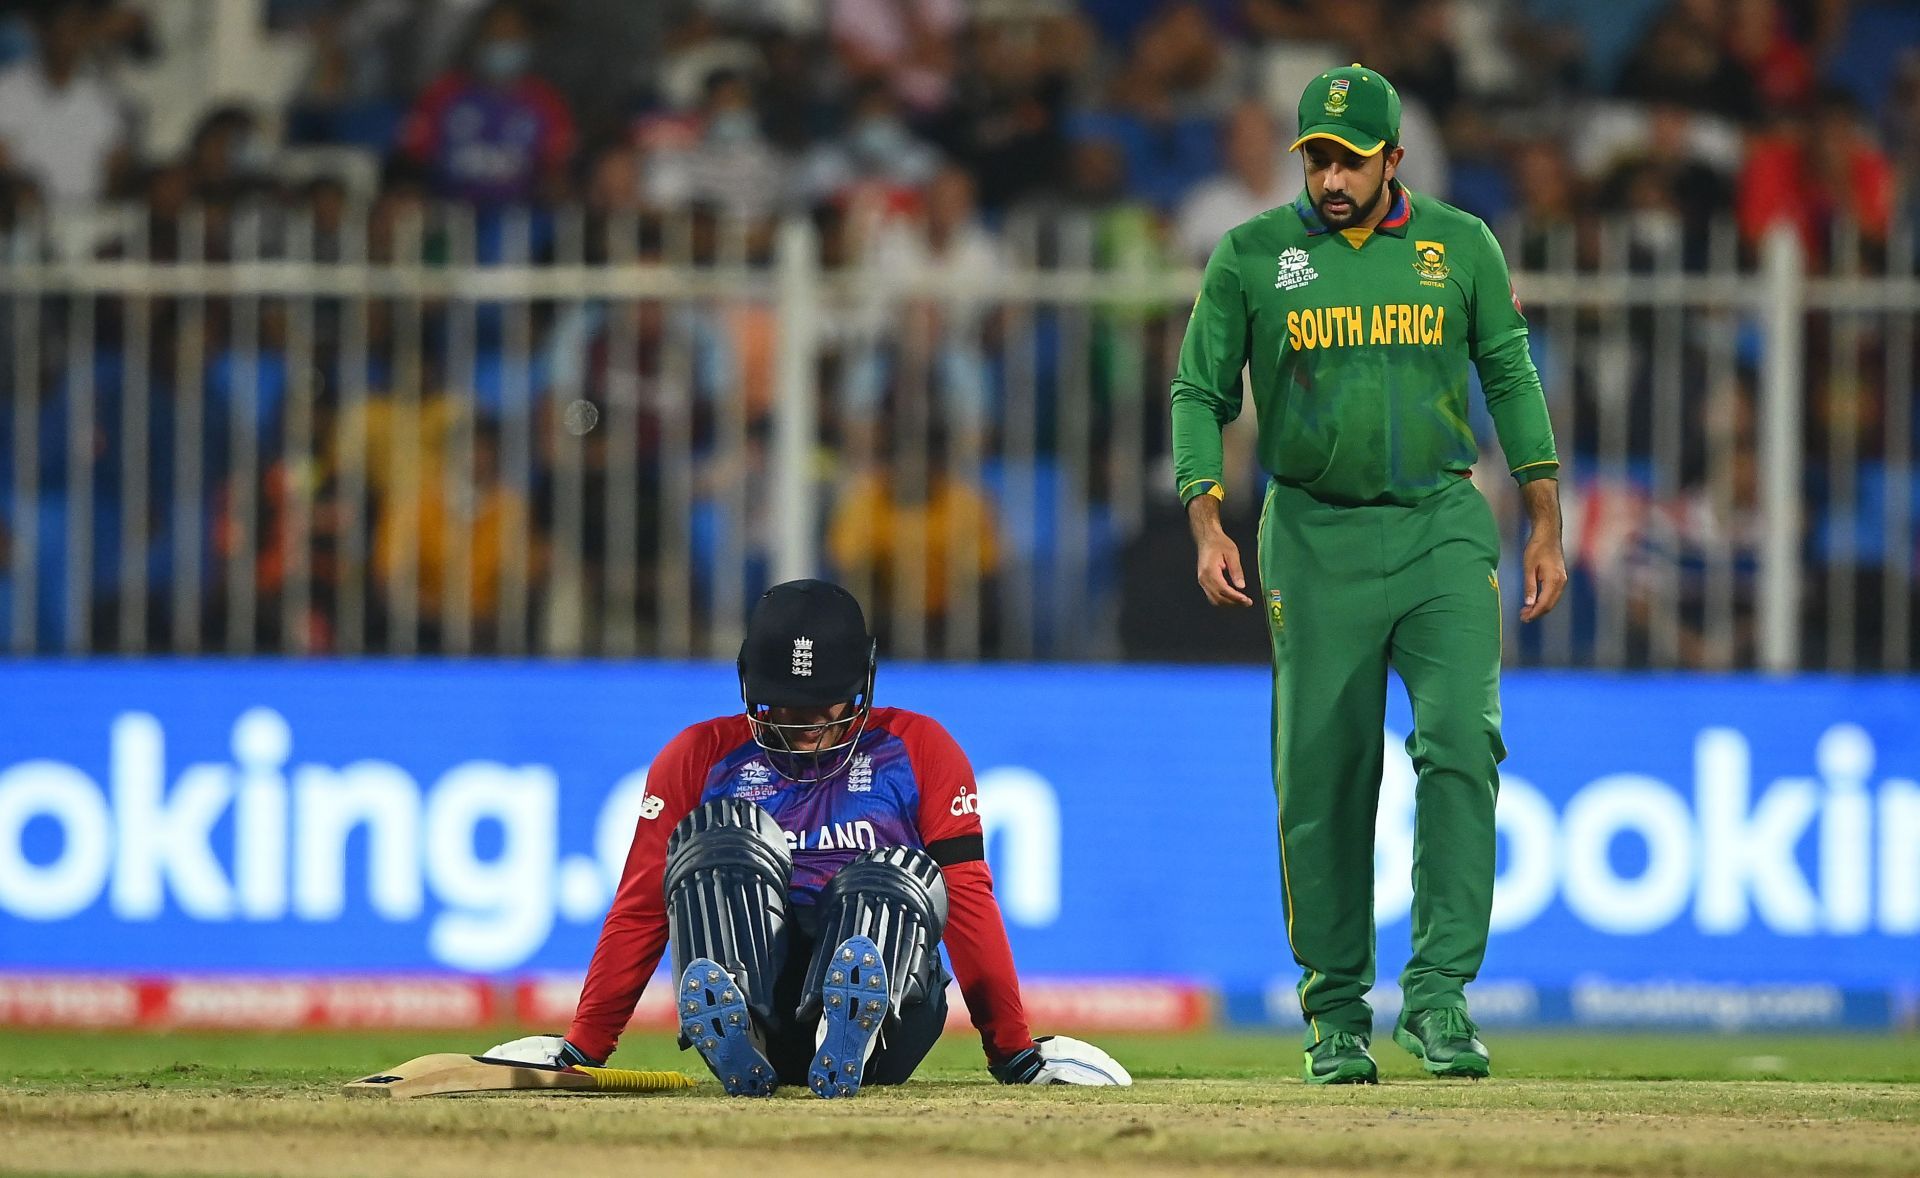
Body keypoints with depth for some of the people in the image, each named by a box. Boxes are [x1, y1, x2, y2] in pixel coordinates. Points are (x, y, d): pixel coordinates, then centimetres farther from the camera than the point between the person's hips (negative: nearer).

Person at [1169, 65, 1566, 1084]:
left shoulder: (1461, 247, 5)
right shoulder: (1250, 256, 2)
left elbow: (1510, 379, 11)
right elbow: (1200, 395, 6)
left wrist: (1545, 523, 5)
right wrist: (1207, 527, -6)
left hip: (1444, 530, 0)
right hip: (1315, 537, 0)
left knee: (1462, 743, -17)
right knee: (1322, 779, 1)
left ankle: (1438, 997, -16)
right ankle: (1335, 1013, 12)